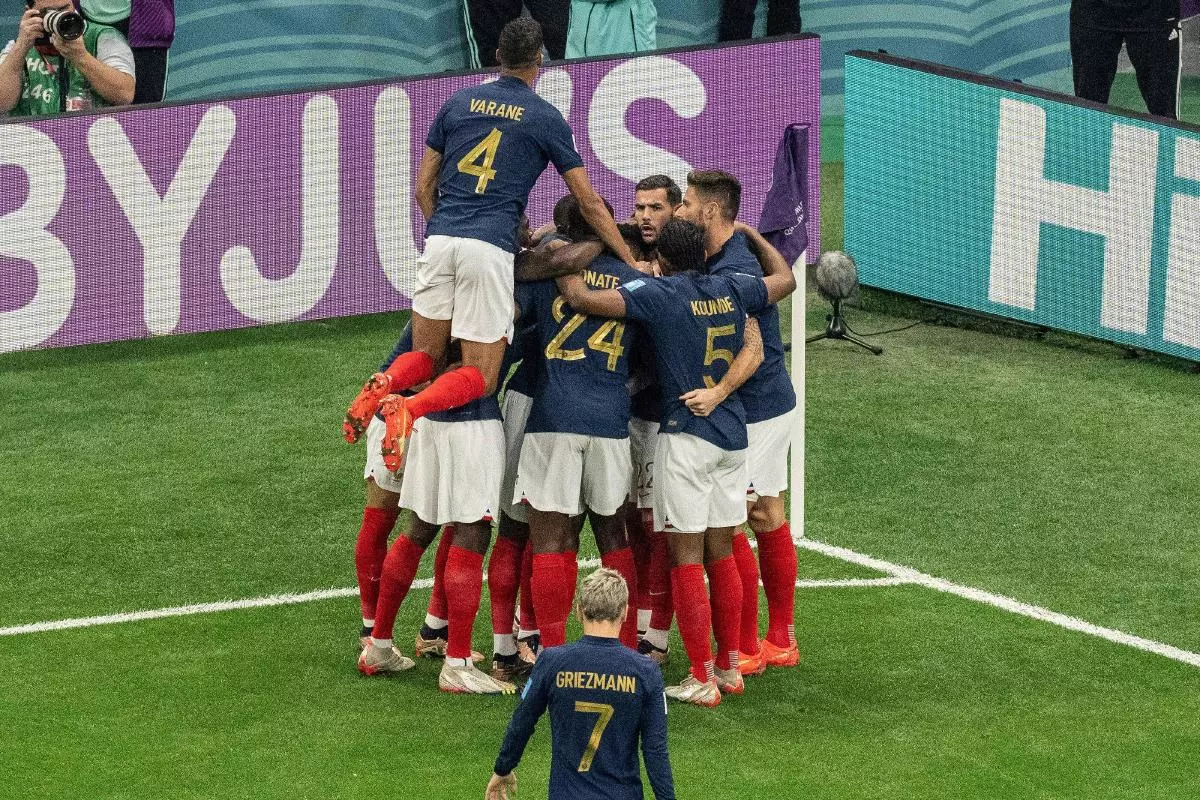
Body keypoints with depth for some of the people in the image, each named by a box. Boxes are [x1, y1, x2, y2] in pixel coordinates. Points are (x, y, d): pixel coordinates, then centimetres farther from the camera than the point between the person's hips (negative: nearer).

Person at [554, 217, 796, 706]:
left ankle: (701, 679, -5)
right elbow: (785, 279, 27)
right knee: (720, 552, 15)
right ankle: (729, 667, 20)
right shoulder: (732, 290, 7)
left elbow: (581, 298, -19)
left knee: (686, 556, -3)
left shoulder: (659, 293, -10)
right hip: (733, 434, 6)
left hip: (686, 434, -6)